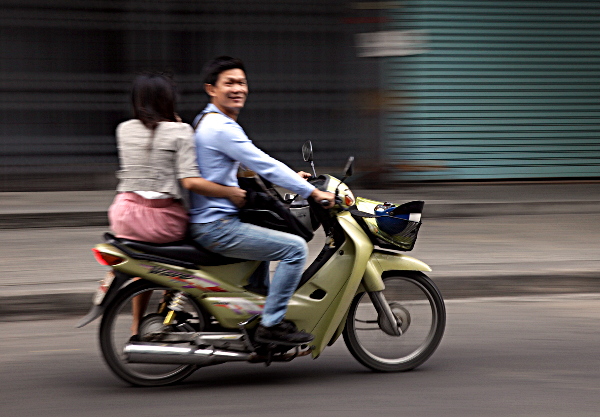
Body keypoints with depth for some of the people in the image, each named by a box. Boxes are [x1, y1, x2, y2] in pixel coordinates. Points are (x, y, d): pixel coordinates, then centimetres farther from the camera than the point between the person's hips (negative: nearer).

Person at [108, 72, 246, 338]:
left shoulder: (124, 130, 8)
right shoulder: (179, 131, -6)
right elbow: (190, 181, -16)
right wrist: (230, 193, -8)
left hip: (125, 215, 5)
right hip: (163, 217, -5)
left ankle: (137, 329, 30)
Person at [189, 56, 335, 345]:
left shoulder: (207, 121, 16)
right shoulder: (220, 127, -18)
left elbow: (254, 163, 26)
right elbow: (262, 164, -20)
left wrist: (292, 177, 22)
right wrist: (312, 192, -15)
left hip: (206, 221, 11)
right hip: (216, 226, -11)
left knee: (265, 242, 36)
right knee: (294, 248, -13)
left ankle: (257, 314, 39)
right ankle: (271, 324, -10)